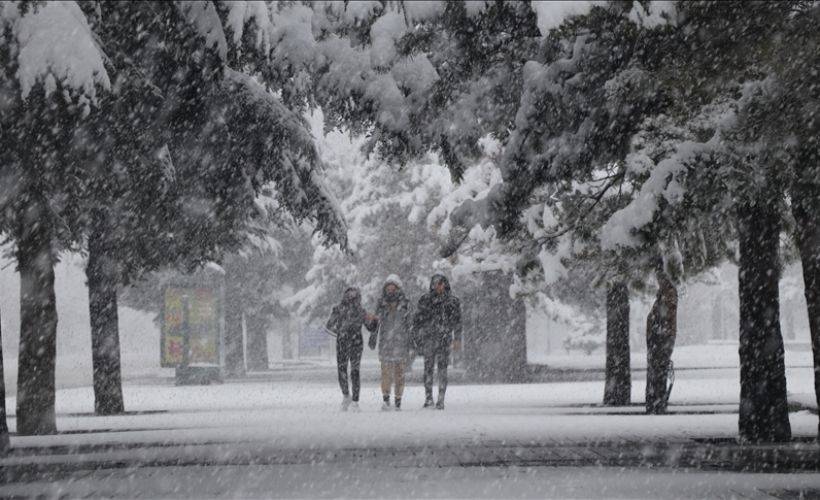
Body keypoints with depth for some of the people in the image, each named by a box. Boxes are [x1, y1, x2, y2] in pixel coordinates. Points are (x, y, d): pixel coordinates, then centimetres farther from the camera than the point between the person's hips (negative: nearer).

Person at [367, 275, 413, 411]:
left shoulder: (404, 304, 4)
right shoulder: (381, 303, 8)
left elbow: (410, 324, 7)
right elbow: (375, 322, 16)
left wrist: (410, 341, 4)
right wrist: (373, 337, 12)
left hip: (400, 341, 0)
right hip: (385, 341, 1)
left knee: (399, 371, 1)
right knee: (386, 370, -9)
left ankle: (398, 400, 8)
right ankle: (386, 399, -6)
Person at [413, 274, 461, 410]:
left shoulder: (452, 301, 7)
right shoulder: (425, 299, 6)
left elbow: (457, 321, 8)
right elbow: (417, 319, 9)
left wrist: (457, 339, 2)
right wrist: (416, 336, 4)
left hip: (445, 339, 0)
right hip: (428, 339, 0)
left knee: (442, 369, -1)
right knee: (428, 368, -3)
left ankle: (441, 400, 3)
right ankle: (428, 399, 2)